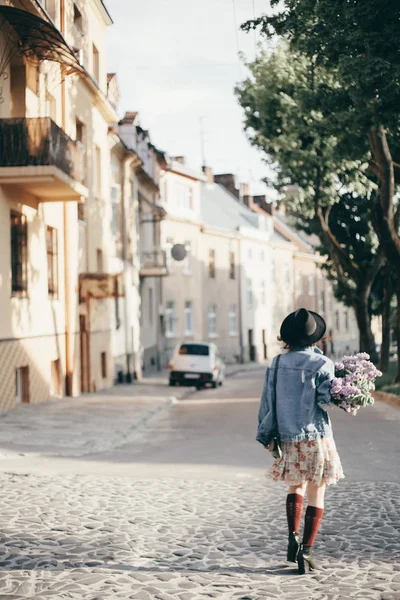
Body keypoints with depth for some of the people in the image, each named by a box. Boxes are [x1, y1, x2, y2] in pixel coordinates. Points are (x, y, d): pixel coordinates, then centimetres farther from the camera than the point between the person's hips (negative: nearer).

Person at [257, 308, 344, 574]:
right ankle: (306, 550, 2)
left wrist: (266, 435, 12)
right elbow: (326, 399, -17)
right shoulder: (322, 363, -8)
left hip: (288, 437, 3)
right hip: (317, 436, -3)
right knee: (316, 494, 5)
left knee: (296, 487, 22)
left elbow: (268, 401, 4)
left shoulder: (277, 364, 3)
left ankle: (293, 536, 7)